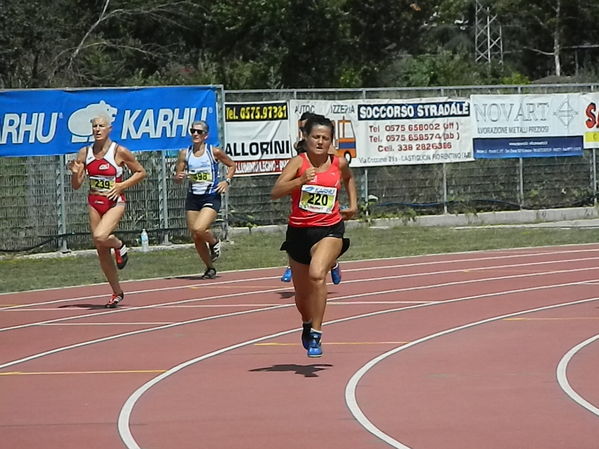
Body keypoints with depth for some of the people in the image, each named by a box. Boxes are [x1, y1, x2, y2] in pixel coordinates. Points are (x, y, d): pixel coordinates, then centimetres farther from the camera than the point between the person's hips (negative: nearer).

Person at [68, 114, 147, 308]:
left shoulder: (119, 152, -9)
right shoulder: (84, 153, 2)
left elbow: (141, 172, 1)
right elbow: (76, 185, 6)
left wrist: (121, 186, -11)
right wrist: (75, 173, -16)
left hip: (114, 203, -5)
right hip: (94, 203, 5)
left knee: (100, 237, -30)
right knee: (102, 252, 6)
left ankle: (119, 245, 7)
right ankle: (117, 293, 21)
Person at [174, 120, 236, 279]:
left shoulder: (214, 152, -6)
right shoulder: (185, 154, 2)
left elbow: (232, 165, 9)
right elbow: (177, 179, 8)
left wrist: (227, 181, -6)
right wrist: (179, 177, -16)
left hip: (211, 198, -4)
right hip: (193, 197, 4)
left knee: (199, 229, -25)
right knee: (195, 238, 5)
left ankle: (214, 242, 10)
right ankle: (210, 268, 25)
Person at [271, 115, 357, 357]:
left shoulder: (339, 164, 1)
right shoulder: (299, 162, -7)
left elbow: (349, 179, 28)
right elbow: (275, 192, -21)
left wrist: (353, 204, 17)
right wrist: (301, 180, -33)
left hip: (330, 230, -1)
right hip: (299, 231, 1)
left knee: (317, 274, -30)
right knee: (302, 294, 15)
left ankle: (316, 334, -26)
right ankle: (307, 324, 50)